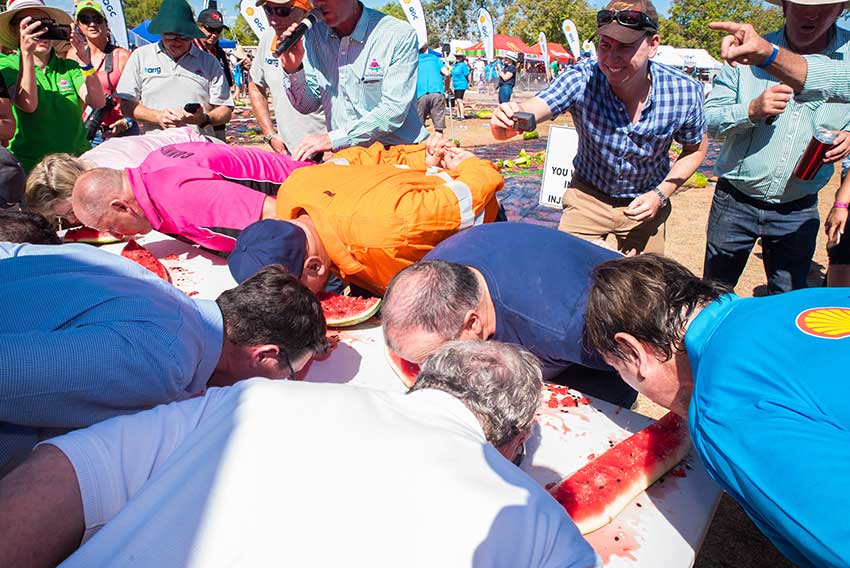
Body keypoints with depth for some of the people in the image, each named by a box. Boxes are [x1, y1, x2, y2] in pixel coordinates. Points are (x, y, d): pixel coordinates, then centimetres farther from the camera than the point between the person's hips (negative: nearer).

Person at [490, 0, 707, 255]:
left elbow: (695, 149, -2)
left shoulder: (685, 92, -20)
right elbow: (533, 109, -40)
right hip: (588, 196, -1)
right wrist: (509, 120, -63)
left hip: (645, 204, 1)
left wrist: (660, 194, -14)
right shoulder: (581, 79, -24)